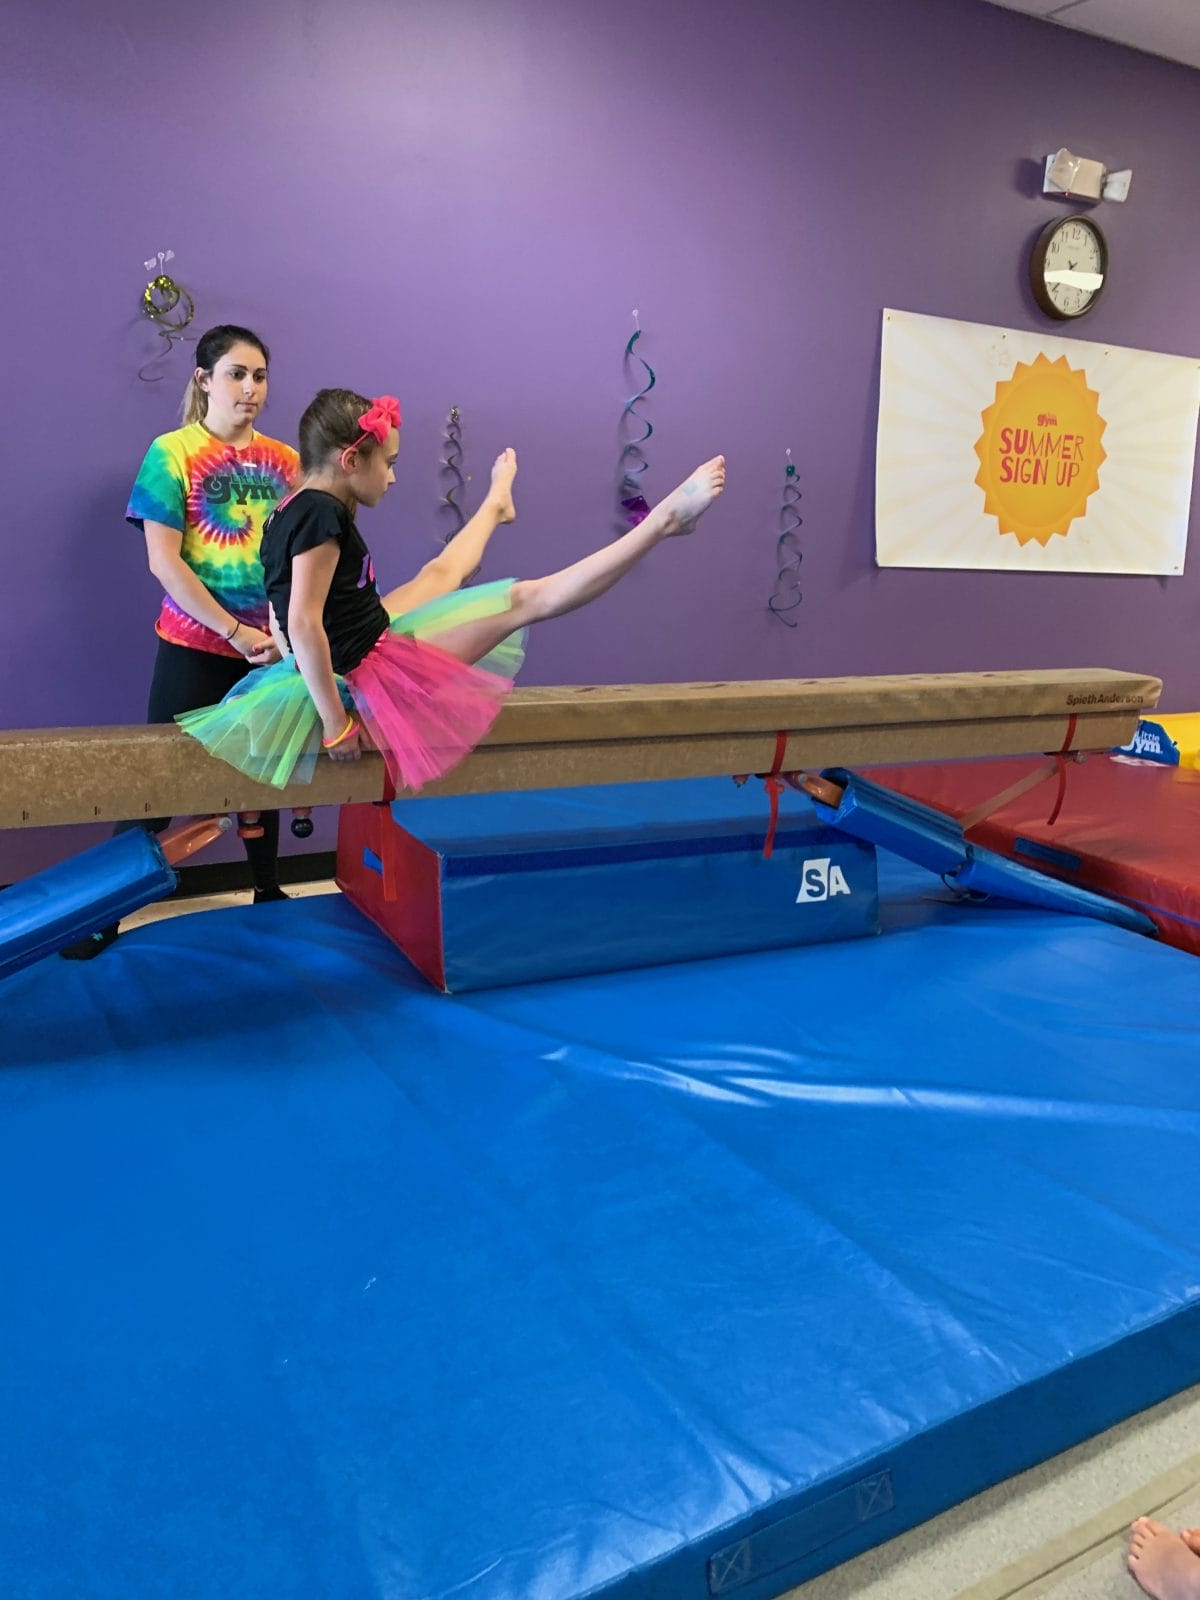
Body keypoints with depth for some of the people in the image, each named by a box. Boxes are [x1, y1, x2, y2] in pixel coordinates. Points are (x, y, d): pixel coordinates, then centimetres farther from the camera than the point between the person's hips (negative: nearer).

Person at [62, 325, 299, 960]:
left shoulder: (284, 460, 6)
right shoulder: (173, 453, -6)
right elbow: (163, 560, -12)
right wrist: (235, 632, -16)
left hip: (271, 646, 4)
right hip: (194, 648, -4)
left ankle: (268, 890, 32)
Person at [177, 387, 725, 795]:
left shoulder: (294, 510, 7)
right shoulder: (321, 515, -23)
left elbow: (286, 619, 12)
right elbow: (304, 624, -29)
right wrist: (335, 722, -27)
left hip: (369, 647, 9)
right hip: (372, 671, -9)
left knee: (438, 573, 30)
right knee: (526, 598, -6)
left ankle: (496, 504, 62)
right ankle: (662, 519, 2)